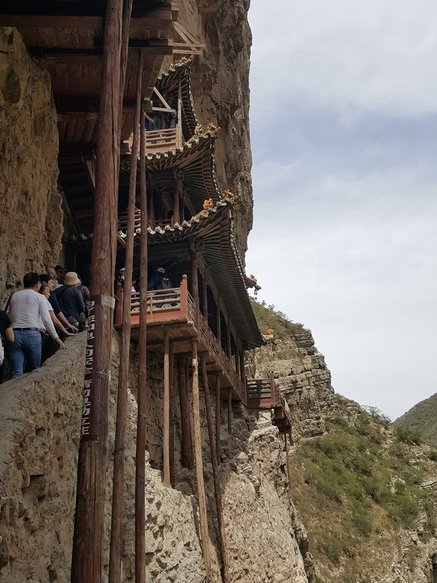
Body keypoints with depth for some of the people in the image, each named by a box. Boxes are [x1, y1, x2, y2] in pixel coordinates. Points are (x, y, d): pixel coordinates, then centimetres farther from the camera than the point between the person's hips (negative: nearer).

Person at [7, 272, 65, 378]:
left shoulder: (14, 296, 16)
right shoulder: (40, 297, 3)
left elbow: (10, 317, 14)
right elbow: (46, 319, -4)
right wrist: (56, 338, -1)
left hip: (15, 334, 3)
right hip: (32, 335, -3)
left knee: (16, 373, -2)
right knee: (33, 372, 11)